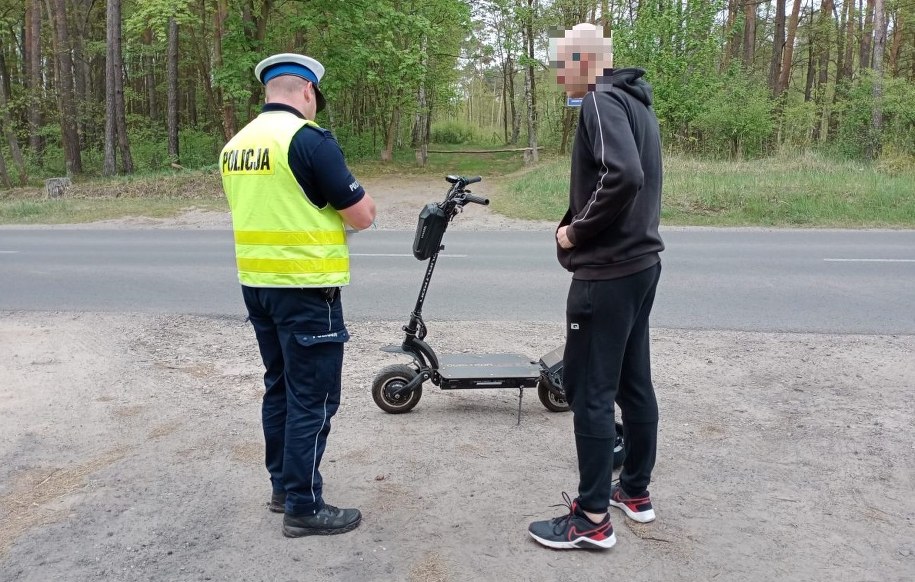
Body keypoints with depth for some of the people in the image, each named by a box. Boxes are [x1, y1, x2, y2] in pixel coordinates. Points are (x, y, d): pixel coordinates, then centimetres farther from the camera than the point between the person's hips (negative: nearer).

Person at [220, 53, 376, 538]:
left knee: (280, 386, 18)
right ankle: (304, 508, 8)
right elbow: (363, 216, -11)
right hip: (305, 287, -8)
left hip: (256, 283, 8)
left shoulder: (235, 144, 9)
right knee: (312, 397, 1)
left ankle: (283, 486, 29)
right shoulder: (309, 138, -14)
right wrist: (352, 196, 9)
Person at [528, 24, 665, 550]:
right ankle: (636, 491, 29)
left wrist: (577, 231, -17)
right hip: (640, 262, 10)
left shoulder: (601, 102, -14)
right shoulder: (635, 102, 16)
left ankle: (593, 520, 5)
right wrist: (582, 227, 8)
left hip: (607, 273, -10)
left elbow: (623, 176, -30)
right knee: (634, 383, 16)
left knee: (590, 391, -3)